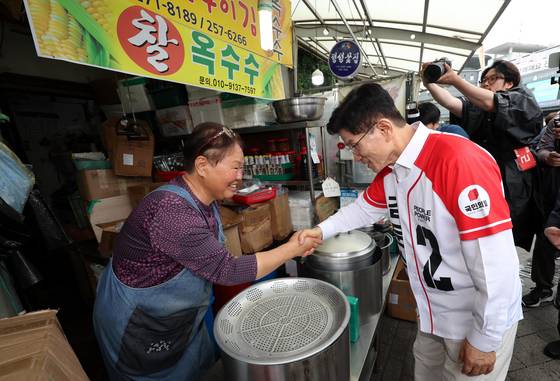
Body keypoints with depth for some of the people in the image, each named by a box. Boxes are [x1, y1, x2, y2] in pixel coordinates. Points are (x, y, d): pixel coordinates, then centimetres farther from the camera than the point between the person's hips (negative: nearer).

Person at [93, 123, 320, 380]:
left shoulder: (206, 200, -8)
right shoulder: (172, 211, -35)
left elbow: (217, 260, 1)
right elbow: (227, 271, -31)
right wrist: (292, 249, -24)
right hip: (135, 325, -7)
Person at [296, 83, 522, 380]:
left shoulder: (460, 161, -30)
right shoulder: (389, 168, -4)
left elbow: (495, 261, -27)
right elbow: (365, 208, 11)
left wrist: (484, 340, -16)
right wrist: (322, 230, -1)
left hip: (482, 317, -7)